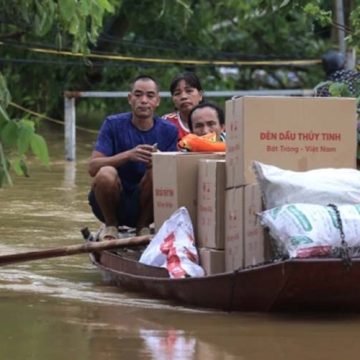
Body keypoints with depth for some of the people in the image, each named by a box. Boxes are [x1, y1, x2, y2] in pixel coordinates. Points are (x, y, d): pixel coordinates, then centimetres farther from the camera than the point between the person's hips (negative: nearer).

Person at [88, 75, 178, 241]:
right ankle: (110, 226, -3)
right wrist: (127, 155, -32)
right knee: (106, 173, -33)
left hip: (143, 205, 1)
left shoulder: (168, 131, 0)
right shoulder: (114, 124, -6)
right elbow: (93, 167, -16)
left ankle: (142, 227, -2)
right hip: (111, 203, -1)